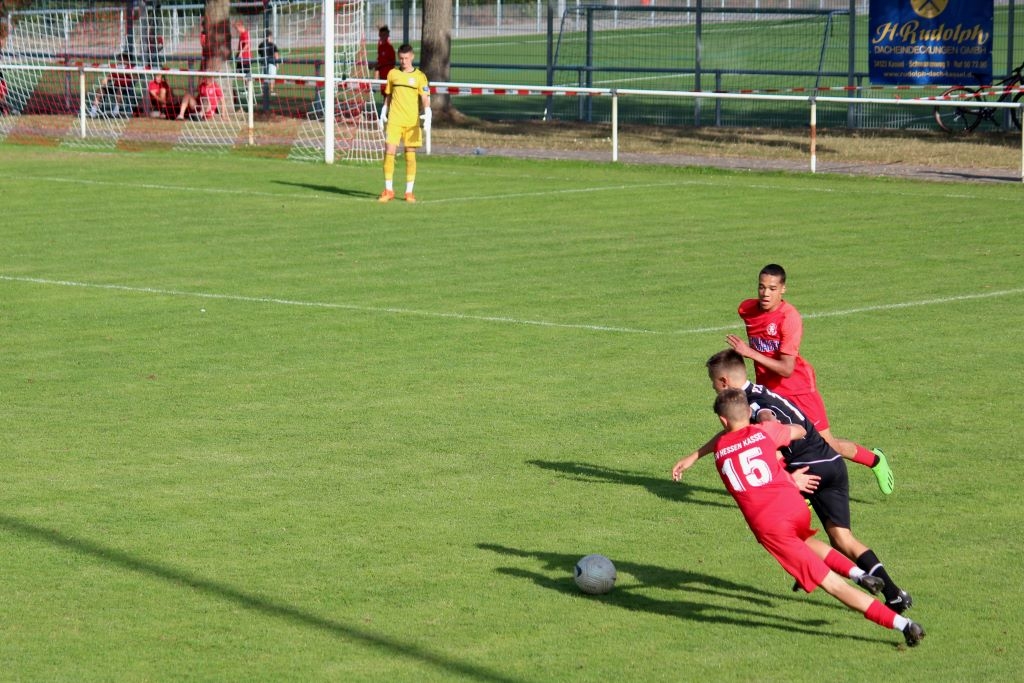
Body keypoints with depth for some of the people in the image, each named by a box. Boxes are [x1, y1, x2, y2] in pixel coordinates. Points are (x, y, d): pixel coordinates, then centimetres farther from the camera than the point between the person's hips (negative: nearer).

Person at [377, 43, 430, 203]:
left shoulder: (419, 76, 2)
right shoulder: (392, 74, 9)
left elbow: (425, 98, -4)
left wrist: (427, 116, -18)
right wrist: (383, 115, 15)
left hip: (412, 121, -1)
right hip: (394, 120, 1)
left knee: (410, 155, 2)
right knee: (389, 152, -8)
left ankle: (409, 192, 10)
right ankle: (388, 190, 0)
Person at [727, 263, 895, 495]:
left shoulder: (789, 317, -24)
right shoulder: (746, 309, -7)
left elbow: (786, 369, -29)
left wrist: (750, 353, -35)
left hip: (798, 388, -5)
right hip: (767, 389, 5)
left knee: (828, 445, 3)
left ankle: (875, 460, 32)